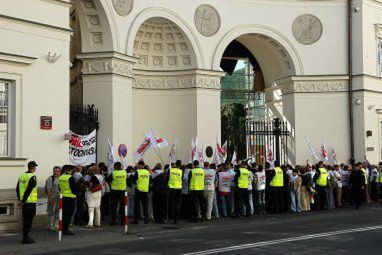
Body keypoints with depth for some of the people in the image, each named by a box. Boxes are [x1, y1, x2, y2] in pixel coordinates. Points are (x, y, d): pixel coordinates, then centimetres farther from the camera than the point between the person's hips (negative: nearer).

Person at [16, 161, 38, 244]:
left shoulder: (22, 176, 11)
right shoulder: (32, 177, -14)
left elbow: (17, 189, 14)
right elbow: (28, 190, -20)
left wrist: (20, 200, 17)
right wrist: (23, 201, -15)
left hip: (24, 202, 8)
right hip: (30, 202, -8)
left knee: (26, 219, 16)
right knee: (28, 221, -2)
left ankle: (26, 237, 25)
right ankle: (25, 239, -1)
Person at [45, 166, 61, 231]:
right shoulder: (50, 179, -7)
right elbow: (48, 189, -11)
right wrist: (49, 198, -17)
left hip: (60, 198, 6)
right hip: (52, 197, -6)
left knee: (58, 212, 10)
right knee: (51, 212, -3)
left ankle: (56, 225, 18)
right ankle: (50, 226, 2)